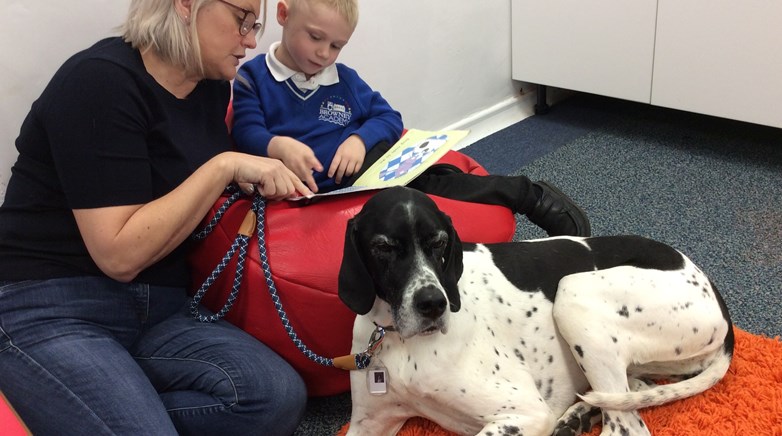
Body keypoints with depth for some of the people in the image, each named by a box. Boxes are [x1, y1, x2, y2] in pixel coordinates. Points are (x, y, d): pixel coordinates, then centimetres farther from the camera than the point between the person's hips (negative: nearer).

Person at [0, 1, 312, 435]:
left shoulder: (211, 85, 8)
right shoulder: (101, 81, -14)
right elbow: (120, 254, -20)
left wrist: (258, 181, 8)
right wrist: (224, 166, -17)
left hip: (158, 313, 8)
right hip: (50, 313, -7)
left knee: (280, 396, -19)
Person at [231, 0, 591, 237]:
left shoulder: (344, 79, 13)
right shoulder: (252, 77, 1)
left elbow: (388, 118, 12)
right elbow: (245, 133, -10)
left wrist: (359, 139, -11)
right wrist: (278, 146, -33)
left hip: (369, 173, 3)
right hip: (316, 194, -3)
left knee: (429, 181, -24)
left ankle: (529, 195, -15)